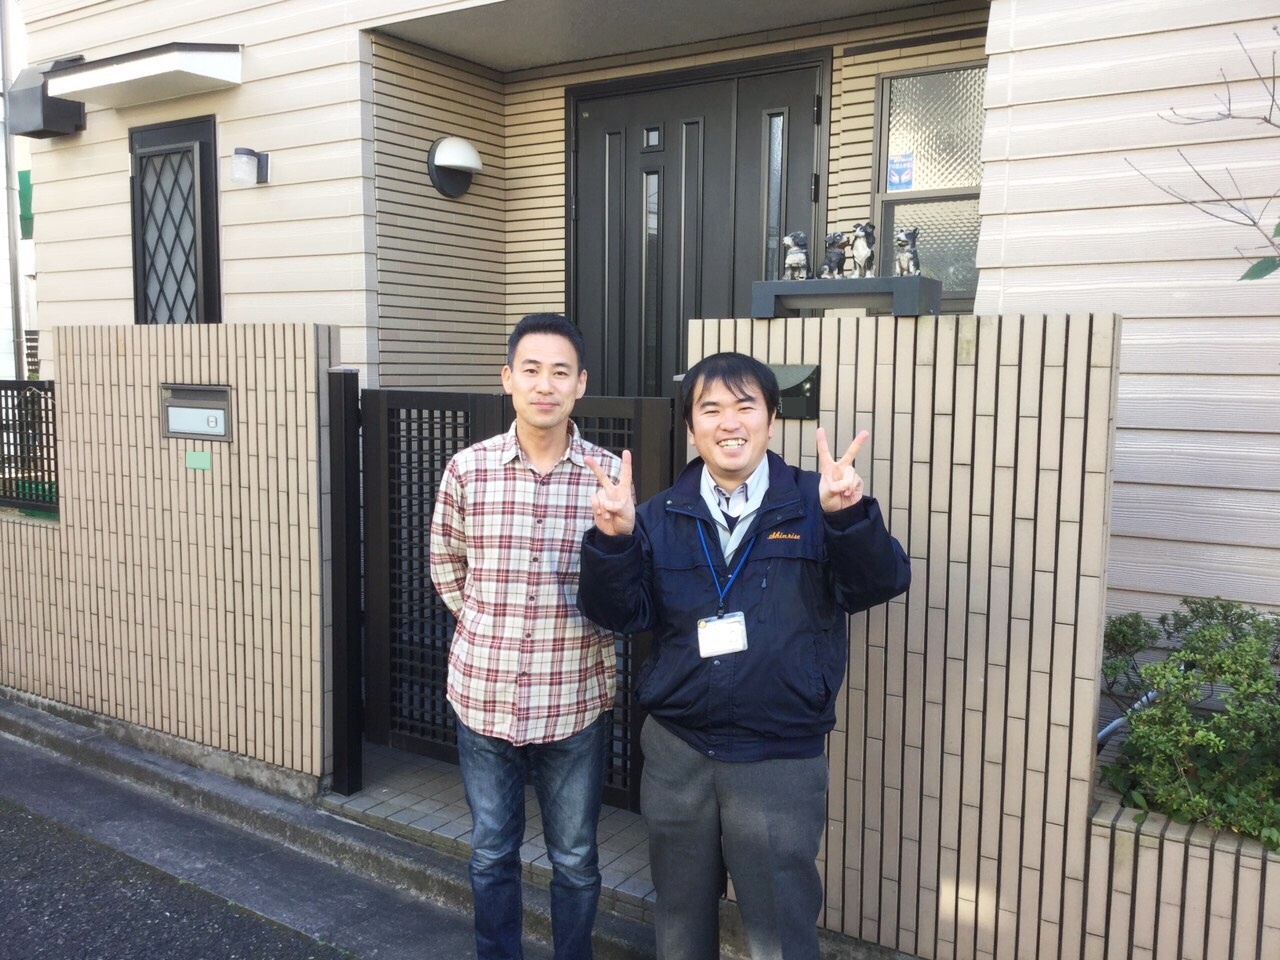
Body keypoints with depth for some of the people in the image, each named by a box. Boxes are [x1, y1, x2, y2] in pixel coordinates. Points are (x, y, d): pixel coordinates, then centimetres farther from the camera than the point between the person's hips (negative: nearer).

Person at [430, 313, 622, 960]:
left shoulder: (610, 474, -7)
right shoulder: (467, 469, -5)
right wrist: (492, 624, 6)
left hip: (577, 699, -1)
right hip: (485, 694, 1)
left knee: (575, 859, 16)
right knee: (492, 852, 19)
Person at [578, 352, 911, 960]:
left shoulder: (812, 504, -5)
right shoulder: (660, 517, 3)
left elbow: (877, 586, -16)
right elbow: (621, 613, -4)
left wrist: (847, 517, -34)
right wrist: (613, 539, -21)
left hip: (781, 761, -2)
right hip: (675, 754, 3)